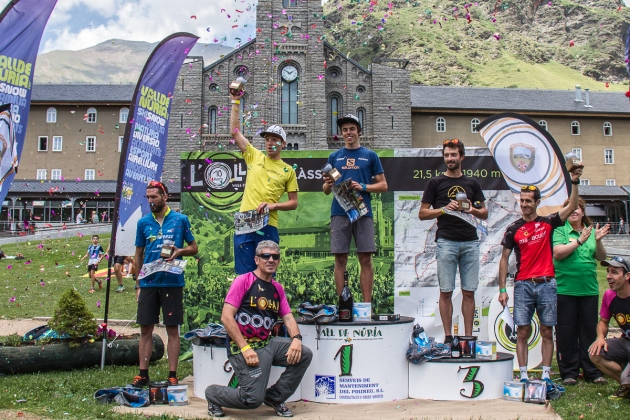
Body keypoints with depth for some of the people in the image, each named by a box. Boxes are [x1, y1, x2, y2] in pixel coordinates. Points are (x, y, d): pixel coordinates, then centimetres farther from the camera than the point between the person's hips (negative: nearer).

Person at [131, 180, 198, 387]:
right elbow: (139, 254, 13)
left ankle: (172, 375, 8)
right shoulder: (143, 222, 9)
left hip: (172, 282, -2)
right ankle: (143, 374, 14)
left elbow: (194, 248, 8)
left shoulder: (180, 220, 2)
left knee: (172, 329, 2)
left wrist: (180, 251, -14)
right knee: (145, 329, 6)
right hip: (148, 283, 3)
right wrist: (137, 284, 8)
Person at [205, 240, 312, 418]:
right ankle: (213, 394, 14)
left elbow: (288, 317, 9)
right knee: (253, 399, -16)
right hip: (243, 346, -7)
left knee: (304, 355, -10)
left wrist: (296, 339, -13)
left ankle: (274, 397, 9)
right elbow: (226, 317, -14)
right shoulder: (243, 281, -8)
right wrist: (245, 348, -20)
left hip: (268, 343, 7)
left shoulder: (278, 288, 13)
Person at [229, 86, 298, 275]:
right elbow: (235, 132, 9)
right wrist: (235, 102, 6)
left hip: (268, 226, -1)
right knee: (245, 273, 3)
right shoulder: (254, 157, 11)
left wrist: (273, 205, -9)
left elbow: (294, 203, 8)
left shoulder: (288, 171, 7)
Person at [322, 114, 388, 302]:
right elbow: (326, 190, 16)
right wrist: (328, 184, -8)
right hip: (339, 213, 1)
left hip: (363, 212, -1)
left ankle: (367, 304, 4)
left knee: (365, 259, -2)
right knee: (340, 260, 1)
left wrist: (363, 187, -9)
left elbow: (383, 185, 7)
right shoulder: (334, 157, 14)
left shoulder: (370, 156, 10)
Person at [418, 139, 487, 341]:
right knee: (446, 291, 0)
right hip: (446, 242, -2)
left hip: (470, 242, 3)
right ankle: (448, 336, 6)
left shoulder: (472, 183, 14)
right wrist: (444, 209, -11)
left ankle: (468, 337, 10)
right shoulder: (435, 182, 7)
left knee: (469, 292, 4)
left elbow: (485, 214, 16)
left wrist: (473, 210, -5)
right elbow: (422, 213, 4)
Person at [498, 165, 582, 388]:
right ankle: (523, 376, 5)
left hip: (546, 284, 0)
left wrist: (574, 182, -17)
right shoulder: (513, 229, 5)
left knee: (547, 332, 4)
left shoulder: (548, 223, 6)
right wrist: (502, 289, 0)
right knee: (522, 332, -1)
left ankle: (546, 376, 10)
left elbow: (572, 207, -6)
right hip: (523, 285, 0)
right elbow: (504, 259, 6)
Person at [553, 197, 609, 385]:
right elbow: (558, 253, -14)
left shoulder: (591, 231, 11)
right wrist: (580, 240, -20)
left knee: (590, 331, 7)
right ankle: (569, 372, 10)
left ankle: (592, 371, 17)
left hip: (589, 290, 3)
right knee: (566, 332, 2)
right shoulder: (560, 231, 0)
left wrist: (598, 241, -12)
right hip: (565, 290, -3)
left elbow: (601, 257, 6)